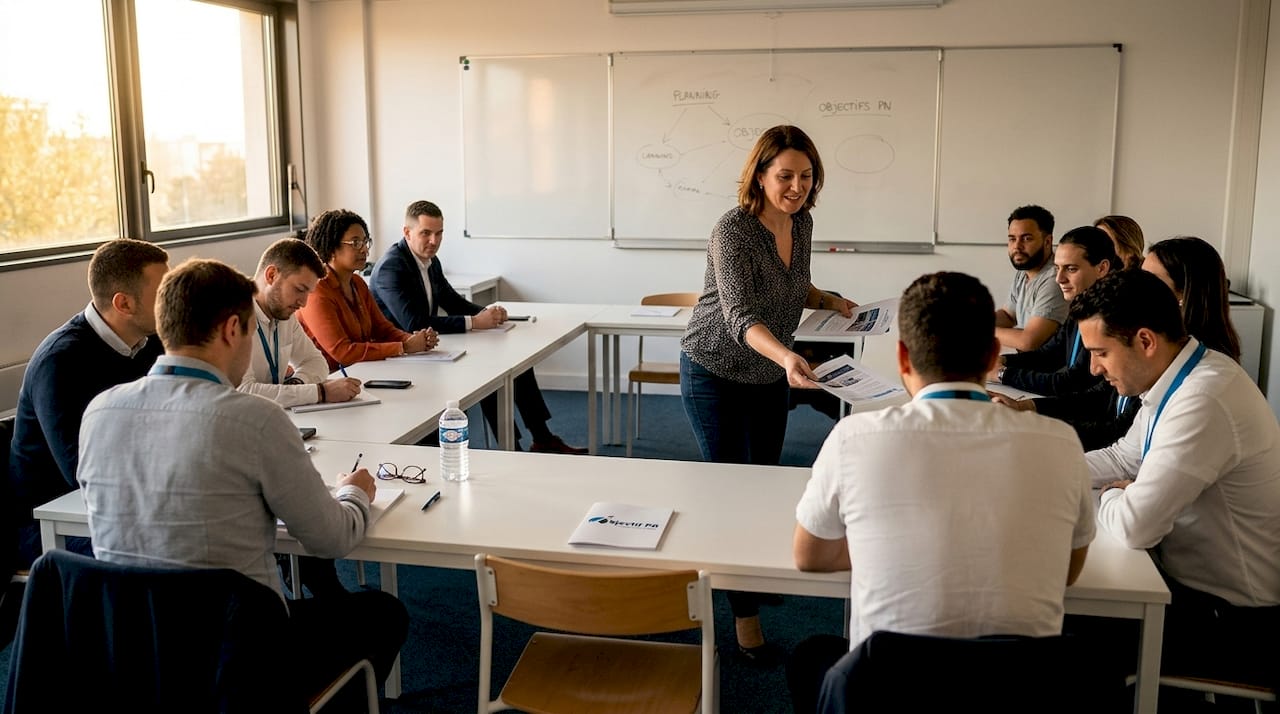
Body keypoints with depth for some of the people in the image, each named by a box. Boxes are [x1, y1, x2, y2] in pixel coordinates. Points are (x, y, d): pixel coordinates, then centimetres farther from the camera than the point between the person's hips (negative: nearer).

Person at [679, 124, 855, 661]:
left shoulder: (801, 223, -4)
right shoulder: (733, 232, -27)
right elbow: (741, 316, -39)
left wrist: (831, 301, -4)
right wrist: (787, 358, -56)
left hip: (770, 374, 7)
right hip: (717, 372, -6)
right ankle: (744, 612, 12)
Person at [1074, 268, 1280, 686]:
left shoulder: (1202, 403, -31)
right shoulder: (1182, 377, 0)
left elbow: (1134, 525, -32)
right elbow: (1123, 459, 12)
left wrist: (1107, 497, -10)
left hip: (1233, 621, -8)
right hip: (1192, 579, 8)